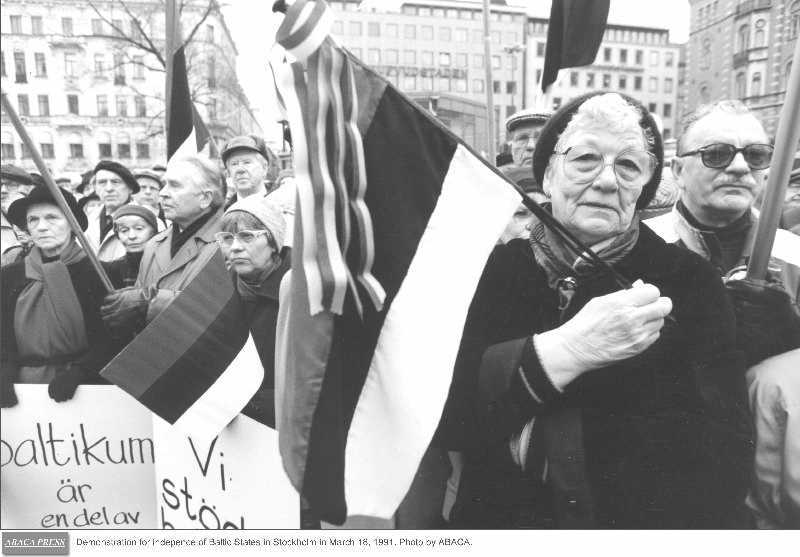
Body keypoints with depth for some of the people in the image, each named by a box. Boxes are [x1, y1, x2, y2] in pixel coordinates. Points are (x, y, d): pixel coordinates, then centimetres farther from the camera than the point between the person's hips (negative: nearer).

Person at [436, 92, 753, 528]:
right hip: (502, 517, 1)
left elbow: (725, 457, -10)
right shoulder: (496, 268, 1)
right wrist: (565, 350, -23)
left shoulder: (689, 281, 0)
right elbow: (446, 414, -10)